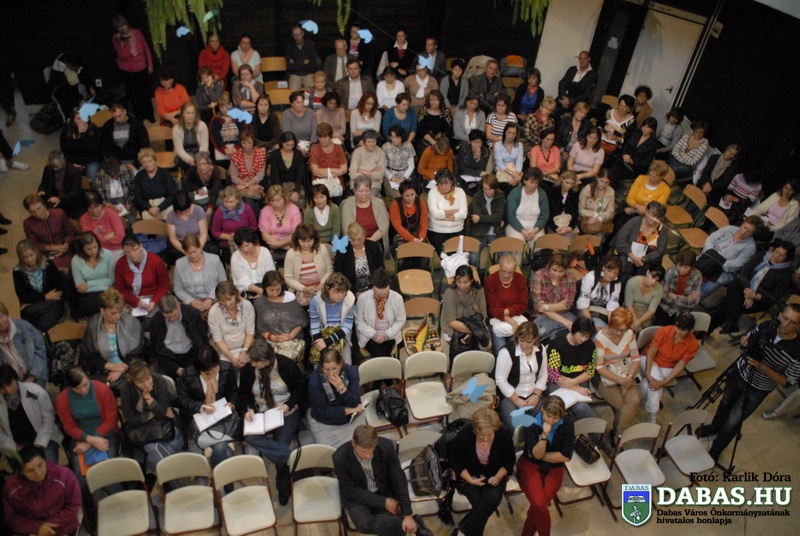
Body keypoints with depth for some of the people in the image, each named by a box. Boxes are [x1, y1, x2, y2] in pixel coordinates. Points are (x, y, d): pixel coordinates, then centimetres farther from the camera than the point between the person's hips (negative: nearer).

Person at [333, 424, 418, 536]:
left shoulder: (386, 446, -22)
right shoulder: (340, 458, -25)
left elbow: (399, 480, -13)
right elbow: (350, 491, -16)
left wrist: (407, 515, -15)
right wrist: (383, 502, -21)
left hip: (384, 492, 1)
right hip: (356, 496, 0)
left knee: (392, 522, -27)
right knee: (364, 524, -30)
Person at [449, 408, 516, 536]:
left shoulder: (504, 435, -18)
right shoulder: (464, 435, -23)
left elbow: (510, 460, -1)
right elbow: (455, 461, -9)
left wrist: (498, 477, -16)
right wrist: (470, 480, -18)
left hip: (494, 475, 2)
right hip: (469, 475, -1)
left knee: (493, 500, -26)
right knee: (480, 505, -26)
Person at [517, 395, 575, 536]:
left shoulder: (567, 423, -13)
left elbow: (566, 456, -9)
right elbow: (536, 454, -19)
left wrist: (542, 455, -9)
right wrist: (544, 434, -33)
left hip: (554, 468, 1)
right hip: (530, 465, -1)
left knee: (539, 505, -21)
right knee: (540, 504, -24)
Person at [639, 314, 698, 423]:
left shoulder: (693, 344, -20)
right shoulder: (663, 331, -25)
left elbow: (680, 365, -18)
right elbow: (650, 354, -19)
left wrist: (664, 383, -28)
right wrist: (648, 375, -30)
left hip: (668, 368, 1)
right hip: (650, 361, -1)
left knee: (648, 385, -29)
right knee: (655, 378, -32)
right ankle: (652, 417, -18)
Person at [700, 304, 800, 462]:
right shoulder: (766, 326, -18)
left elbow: (787, 382, -20)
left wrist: (763, 367, -33)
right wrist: (745, 340, -20)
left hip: (755, 391, -4)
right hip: (738, 373, 4)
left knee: (733, 422, 3)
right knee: (725, 403, 28)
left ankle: (715, 450, 30)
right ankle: (714, 427, 58)